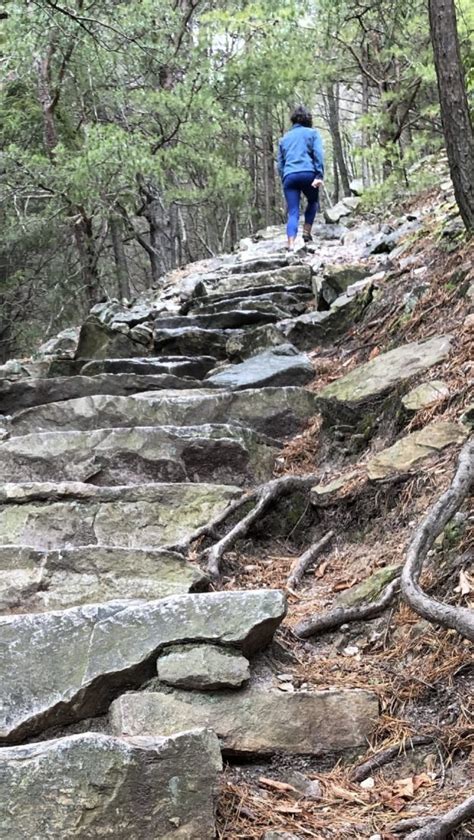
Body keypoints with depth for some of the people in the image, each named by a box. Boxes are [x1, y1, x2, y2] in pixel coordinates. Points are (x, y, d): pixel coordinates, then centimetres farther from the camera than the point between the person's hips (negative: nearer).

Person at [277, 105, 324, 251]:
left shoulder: (285, 138, 25)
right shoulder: (312, 133, 13)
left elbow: (280, 164, 23)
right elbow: (318, 154, -2)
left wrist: (284, 180, 26)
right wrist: (319, 176, -9)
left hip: (289, 176, 3)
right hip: (308, 173, -2)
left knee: (293, 213, -2)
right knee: (313, 201, 25)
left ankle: (291, 245, -19)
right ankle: (307, 232, 13)